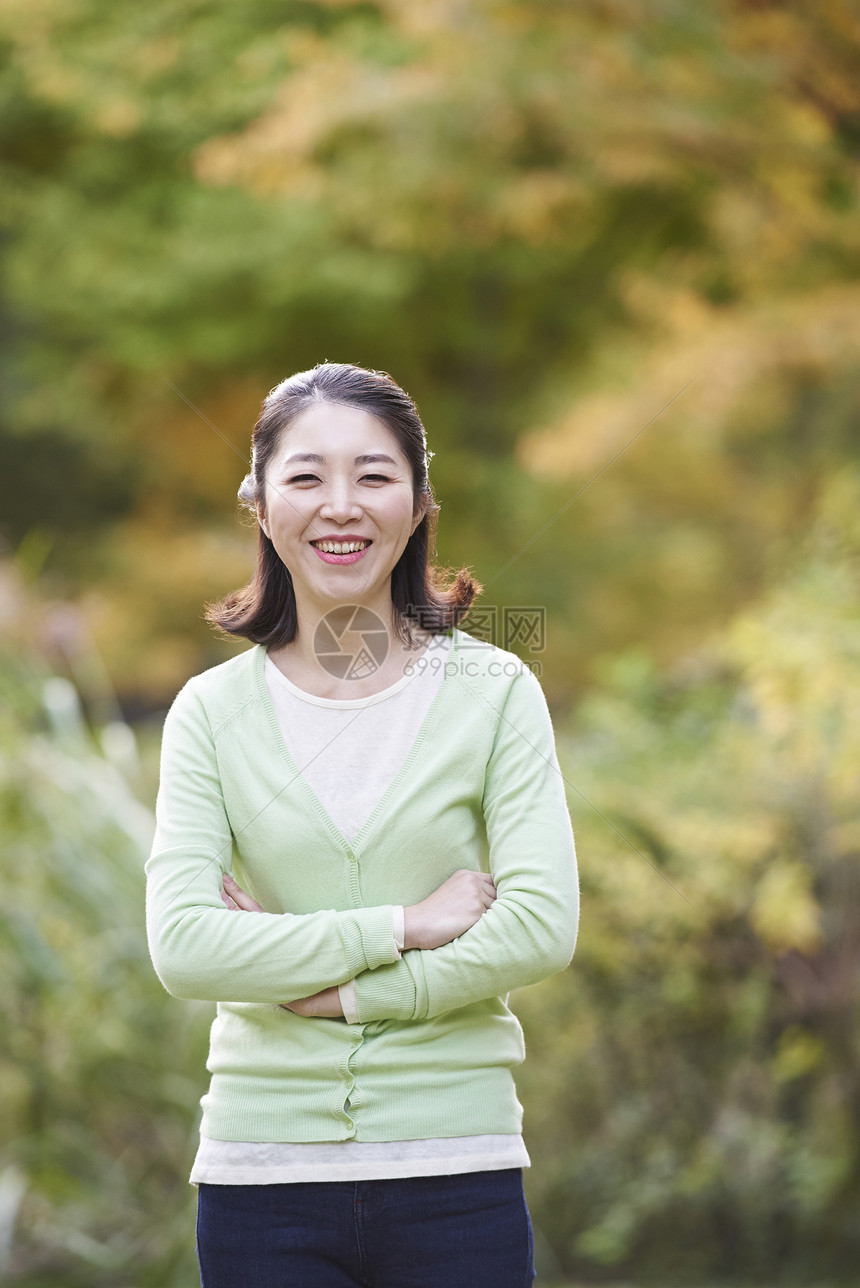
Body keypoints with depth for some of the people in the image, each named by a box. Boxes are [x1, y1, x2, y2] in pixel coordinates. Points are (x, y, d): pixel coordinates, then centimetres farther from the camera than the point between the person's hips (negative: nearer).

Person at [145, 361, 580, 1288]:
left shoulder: (495, 692, 0)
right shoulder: (213, 712, 2)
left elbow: (542, 929, -9)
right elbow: (182, 947, -9)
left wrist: (336, 991, -11)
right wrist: (404, 925, -13)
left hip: (454, 1168, -1)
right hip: (263, 1168, 1)